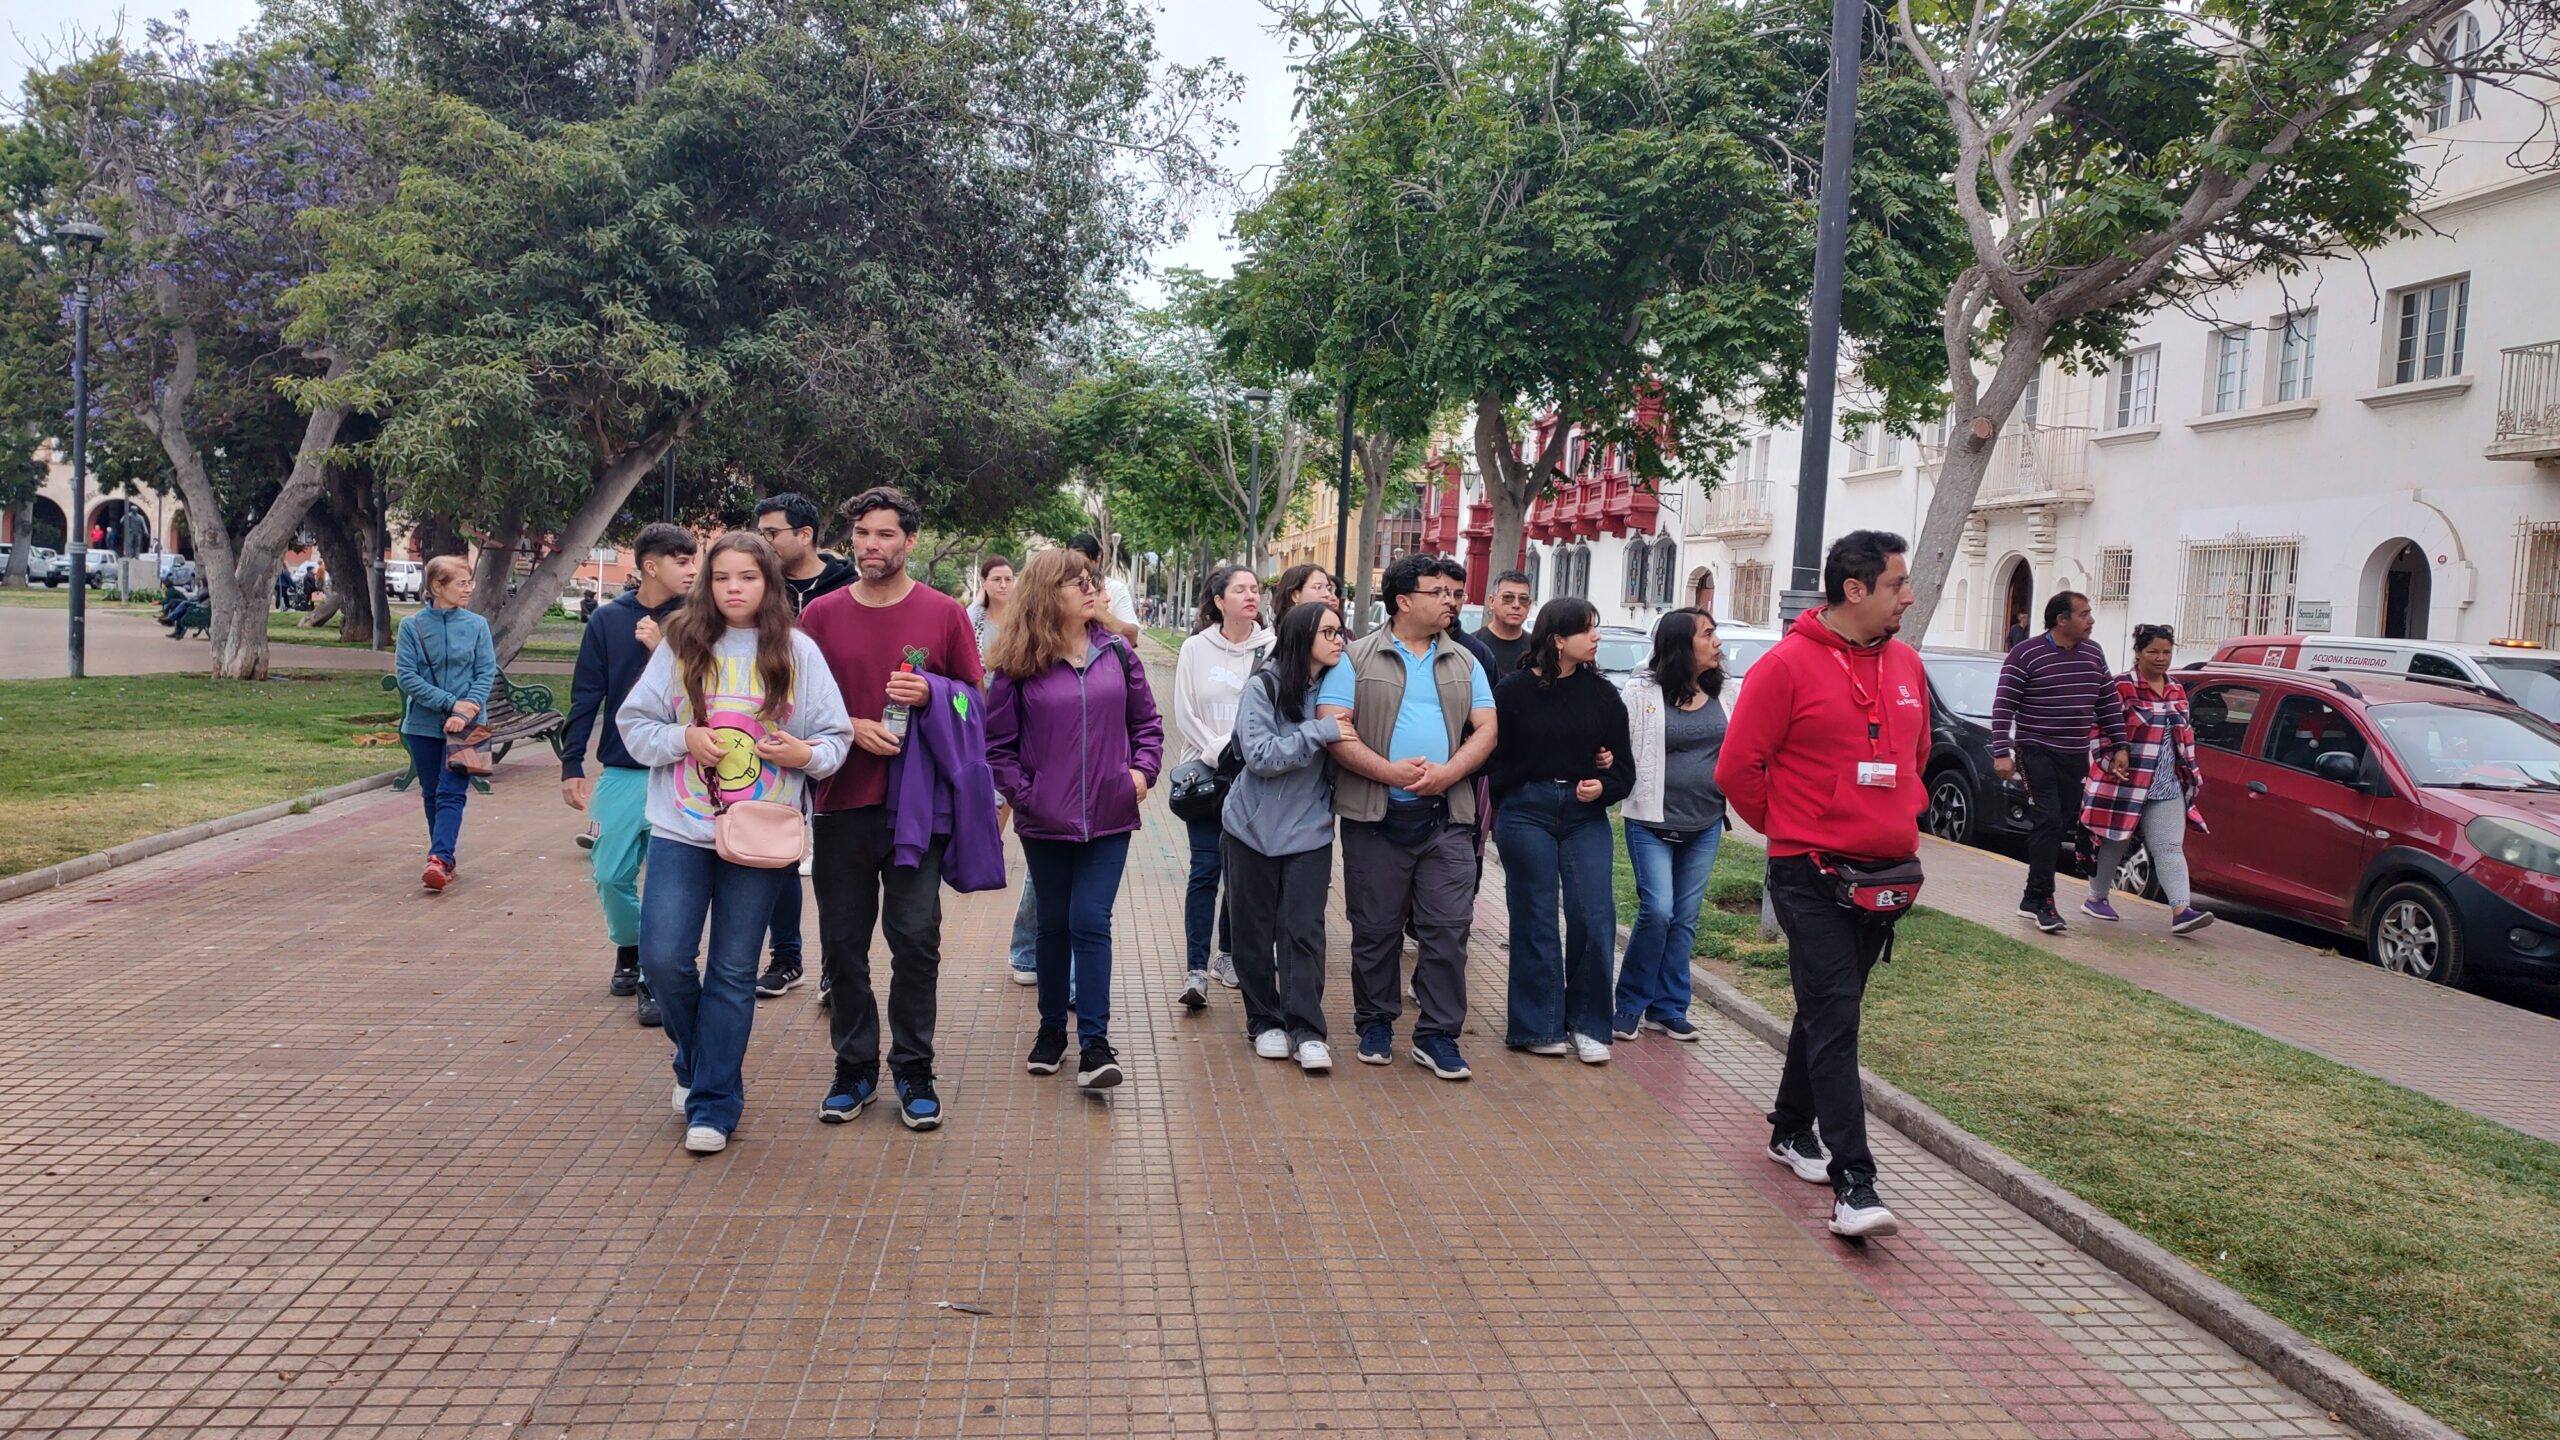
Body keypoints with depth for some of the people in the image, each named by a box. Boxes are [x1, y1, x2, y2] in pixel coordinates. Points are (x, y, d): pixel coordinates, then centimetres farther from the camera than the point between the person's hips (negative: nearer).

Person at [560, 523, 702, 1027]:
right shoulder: (608, 620, 3)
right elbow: (586, 696, 4)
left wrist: (663, 649, -16)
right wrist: (571, 764, 2)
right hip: (621, 772, 1)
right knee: (611, 875, 5)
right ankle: (628, 951, 32)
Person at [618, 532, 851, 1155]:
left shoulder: (798, 652, 1)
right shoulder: (681, 645, 3)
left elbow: (836, 736, 3)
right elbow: (633, 722, 6)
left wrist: (807, 754, -17)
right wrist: (682, 739, -11)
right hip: (681, 828, 1)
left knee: (734, 972, 4)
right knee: (662, 958, -3)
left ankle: (713, 1104, 15)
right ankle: (696, 1057, 27)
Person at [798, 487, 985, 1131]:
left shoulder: (944, 613, 2)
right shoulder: (821, 615, 6)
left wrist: (930, 693, -13)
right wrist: (850, 727, -9)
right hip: (841, 800, 2)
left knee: (915, 939, 0)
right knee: (842, 942, 7)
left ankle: (914, 1072, 13)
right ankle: (854, 1067, 21)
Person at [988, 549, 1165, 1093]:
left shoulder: (1117, 652, 2)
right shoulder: (1018, 665, -4)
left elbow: (1146, 721, 10)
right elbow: (998, 743, 0)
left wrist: (1143, 769, -4)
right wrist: (1022, 793, -9)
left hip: (1109, 817, 0)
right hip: (1046, 821, 0)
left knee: (1090, 922, -6)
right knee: (1053, 924, 12)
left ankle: (1095, 1042, -2)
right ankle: (1052, 1028, 28)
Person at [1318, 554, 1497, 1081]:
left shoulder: (1464, 663, 13)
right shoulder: (1356, 658, 1)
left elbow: (1486, 729, 6)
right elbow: (1334, 728, -8)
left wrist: (1448, 772, -11)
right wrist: (1389, 771, -18)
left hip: (1446, 816, 3)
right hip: (1376, 816, -2)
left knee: (1448, 928, -1)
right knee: (1375, 928, 7)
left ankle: (1438, 1035, 8)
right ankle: (1376, 1024, 22)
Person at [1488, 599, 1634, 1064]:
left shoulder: (1602, 694, 5)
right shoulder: (1515, 690, -1)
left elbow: (1623, 765, 7)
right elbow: (1493, 755, 2)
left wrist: (1602, 786, -11)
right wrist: (1502, 808, -4)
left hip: (1586, 815, 2)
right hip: (1526, 812, -2)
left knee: (1595, 919, -3)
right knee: (1535, 921, 4)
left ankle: (1587, 1025, 11)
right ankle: (1539, 1026, 15)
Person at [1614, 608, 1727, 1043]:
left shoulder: (1718, 694, 7)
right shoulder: (1643, 691, -7)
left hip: (1705, 825, 5)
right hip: (1653, 822, -5)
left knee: (1685, 918, 8)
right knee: (1657, 911, -12)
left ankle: (1667, 1009, 18)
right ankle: (1629, 1005, 5)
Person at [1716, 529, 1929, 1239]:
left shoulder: (1905, 664, 9)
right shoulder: (1788, 665, -11)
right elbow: (1737, 768, -8)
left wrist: (1900, 821, 16)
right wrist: (1788, 828, 2)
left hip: (1885, 875, 6)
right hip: (1812, 872, -6)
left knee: (1829, 1011, 16)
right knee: (1834, 1015, -10)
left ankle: (1792, 1129, 33)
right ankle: (1853, 1183, -11)